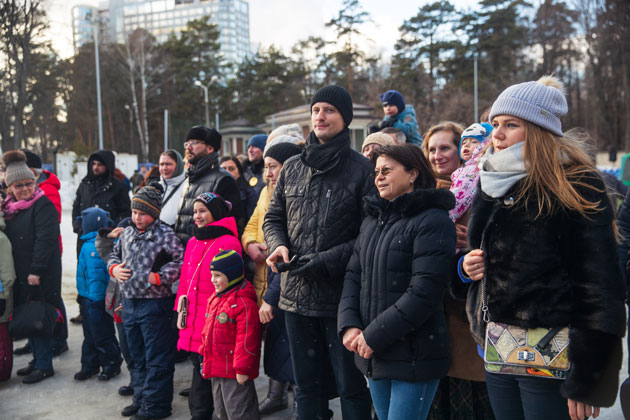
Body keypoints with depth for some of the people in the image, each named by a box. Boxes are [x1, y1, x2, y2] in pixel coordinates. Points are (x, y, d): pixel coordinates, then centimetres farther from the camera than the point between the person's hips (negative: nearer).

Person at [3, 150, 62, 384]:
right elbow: (7, 239, 20)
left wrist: (36, 270, -20)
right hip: (20, 275, 7)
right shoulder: (9, 208, 13)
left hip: (42, 275, -7)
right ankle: (37, 359, 26)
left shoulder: (43, 205, -10)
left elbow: (45, 239, -17)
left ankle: (44, 366, 8)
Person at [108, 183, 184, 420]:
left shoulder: (165, 235, -11)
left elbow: (181, 261, -15)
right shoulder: (126, 234, 11)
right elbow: (114, 254, 24)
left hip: (155, 305, -7)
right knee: (137, 356, 19)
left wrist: (158, 277, -20)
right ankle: (140, 398, 33)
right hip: (129, 303, 8)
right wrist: (113, 268, 3)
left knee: (157, 358, 1)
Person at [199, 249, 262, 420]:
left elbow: (247, 339, -22)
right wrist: (205, 358, 21)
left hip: (234, 373, -10)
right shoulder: (215, 299, 10)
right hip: (217, 368, 10)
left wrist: (242, 369, -21)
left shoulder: (244, 303, -20)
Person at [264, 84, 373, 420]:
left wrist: (326, 261, -18)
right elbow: (273, 218, 17)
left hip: (342, 297, -5)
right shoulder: (292, 168, 9)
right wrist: (279, 244, -4)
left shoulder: (361, 169, -7)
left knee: (352, 387, 7)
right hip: (296, 294, 5)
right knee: (307, 386, 18)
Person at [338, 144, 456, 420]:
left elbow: (424, 291, -19)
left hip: (413, 353, -7)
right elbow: (354, 276, 11)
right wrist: (349, 325, -5)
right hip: (372, 353, 7)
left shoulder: (433, 221, -11)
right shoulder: (372, 221, 14)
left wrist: (374, 335, -17)